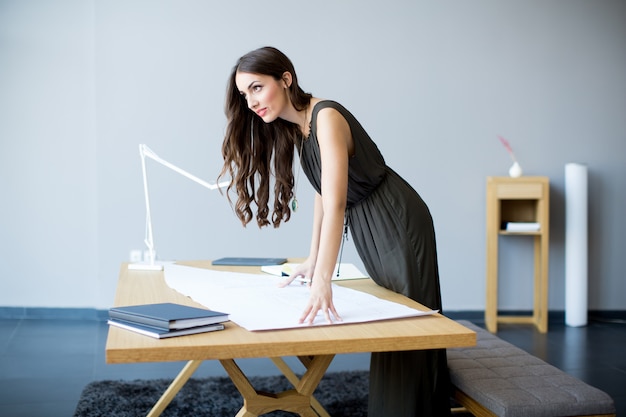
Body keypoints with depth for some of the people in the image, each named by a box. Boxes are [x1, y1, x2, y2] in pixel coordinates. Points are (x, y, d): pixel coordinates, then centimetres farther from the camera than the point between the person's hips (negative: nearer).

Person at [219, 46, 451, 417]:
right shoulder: (295, 125, 2)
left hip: (398, 226, -9)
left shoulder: (327, 118, -25)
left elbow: (335, 206, -36)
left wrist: (323, 284, -44)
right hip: (368, 229, 9)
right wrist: (313, 260, 10)